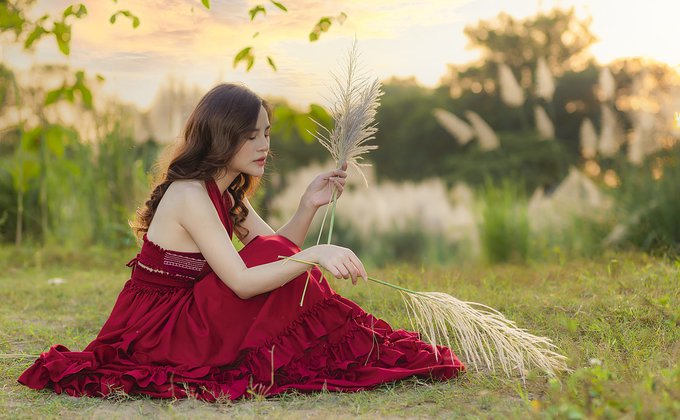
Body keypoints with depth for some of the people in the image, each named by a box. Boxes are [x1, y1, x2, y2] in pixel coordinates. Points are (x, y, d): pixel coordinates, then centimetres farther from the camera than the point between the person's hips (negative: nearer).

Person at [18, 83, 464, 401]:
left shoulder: (225, 194, 10)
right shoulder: (190, 194, -21)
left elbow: (282, 251, 6)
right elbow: (242, 282, -28)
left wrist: (309, 206, -9)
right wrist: (313, 256, -36)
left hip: (180, 318, 10)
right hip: (155, 332, -10)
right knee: (273, 255, -16)